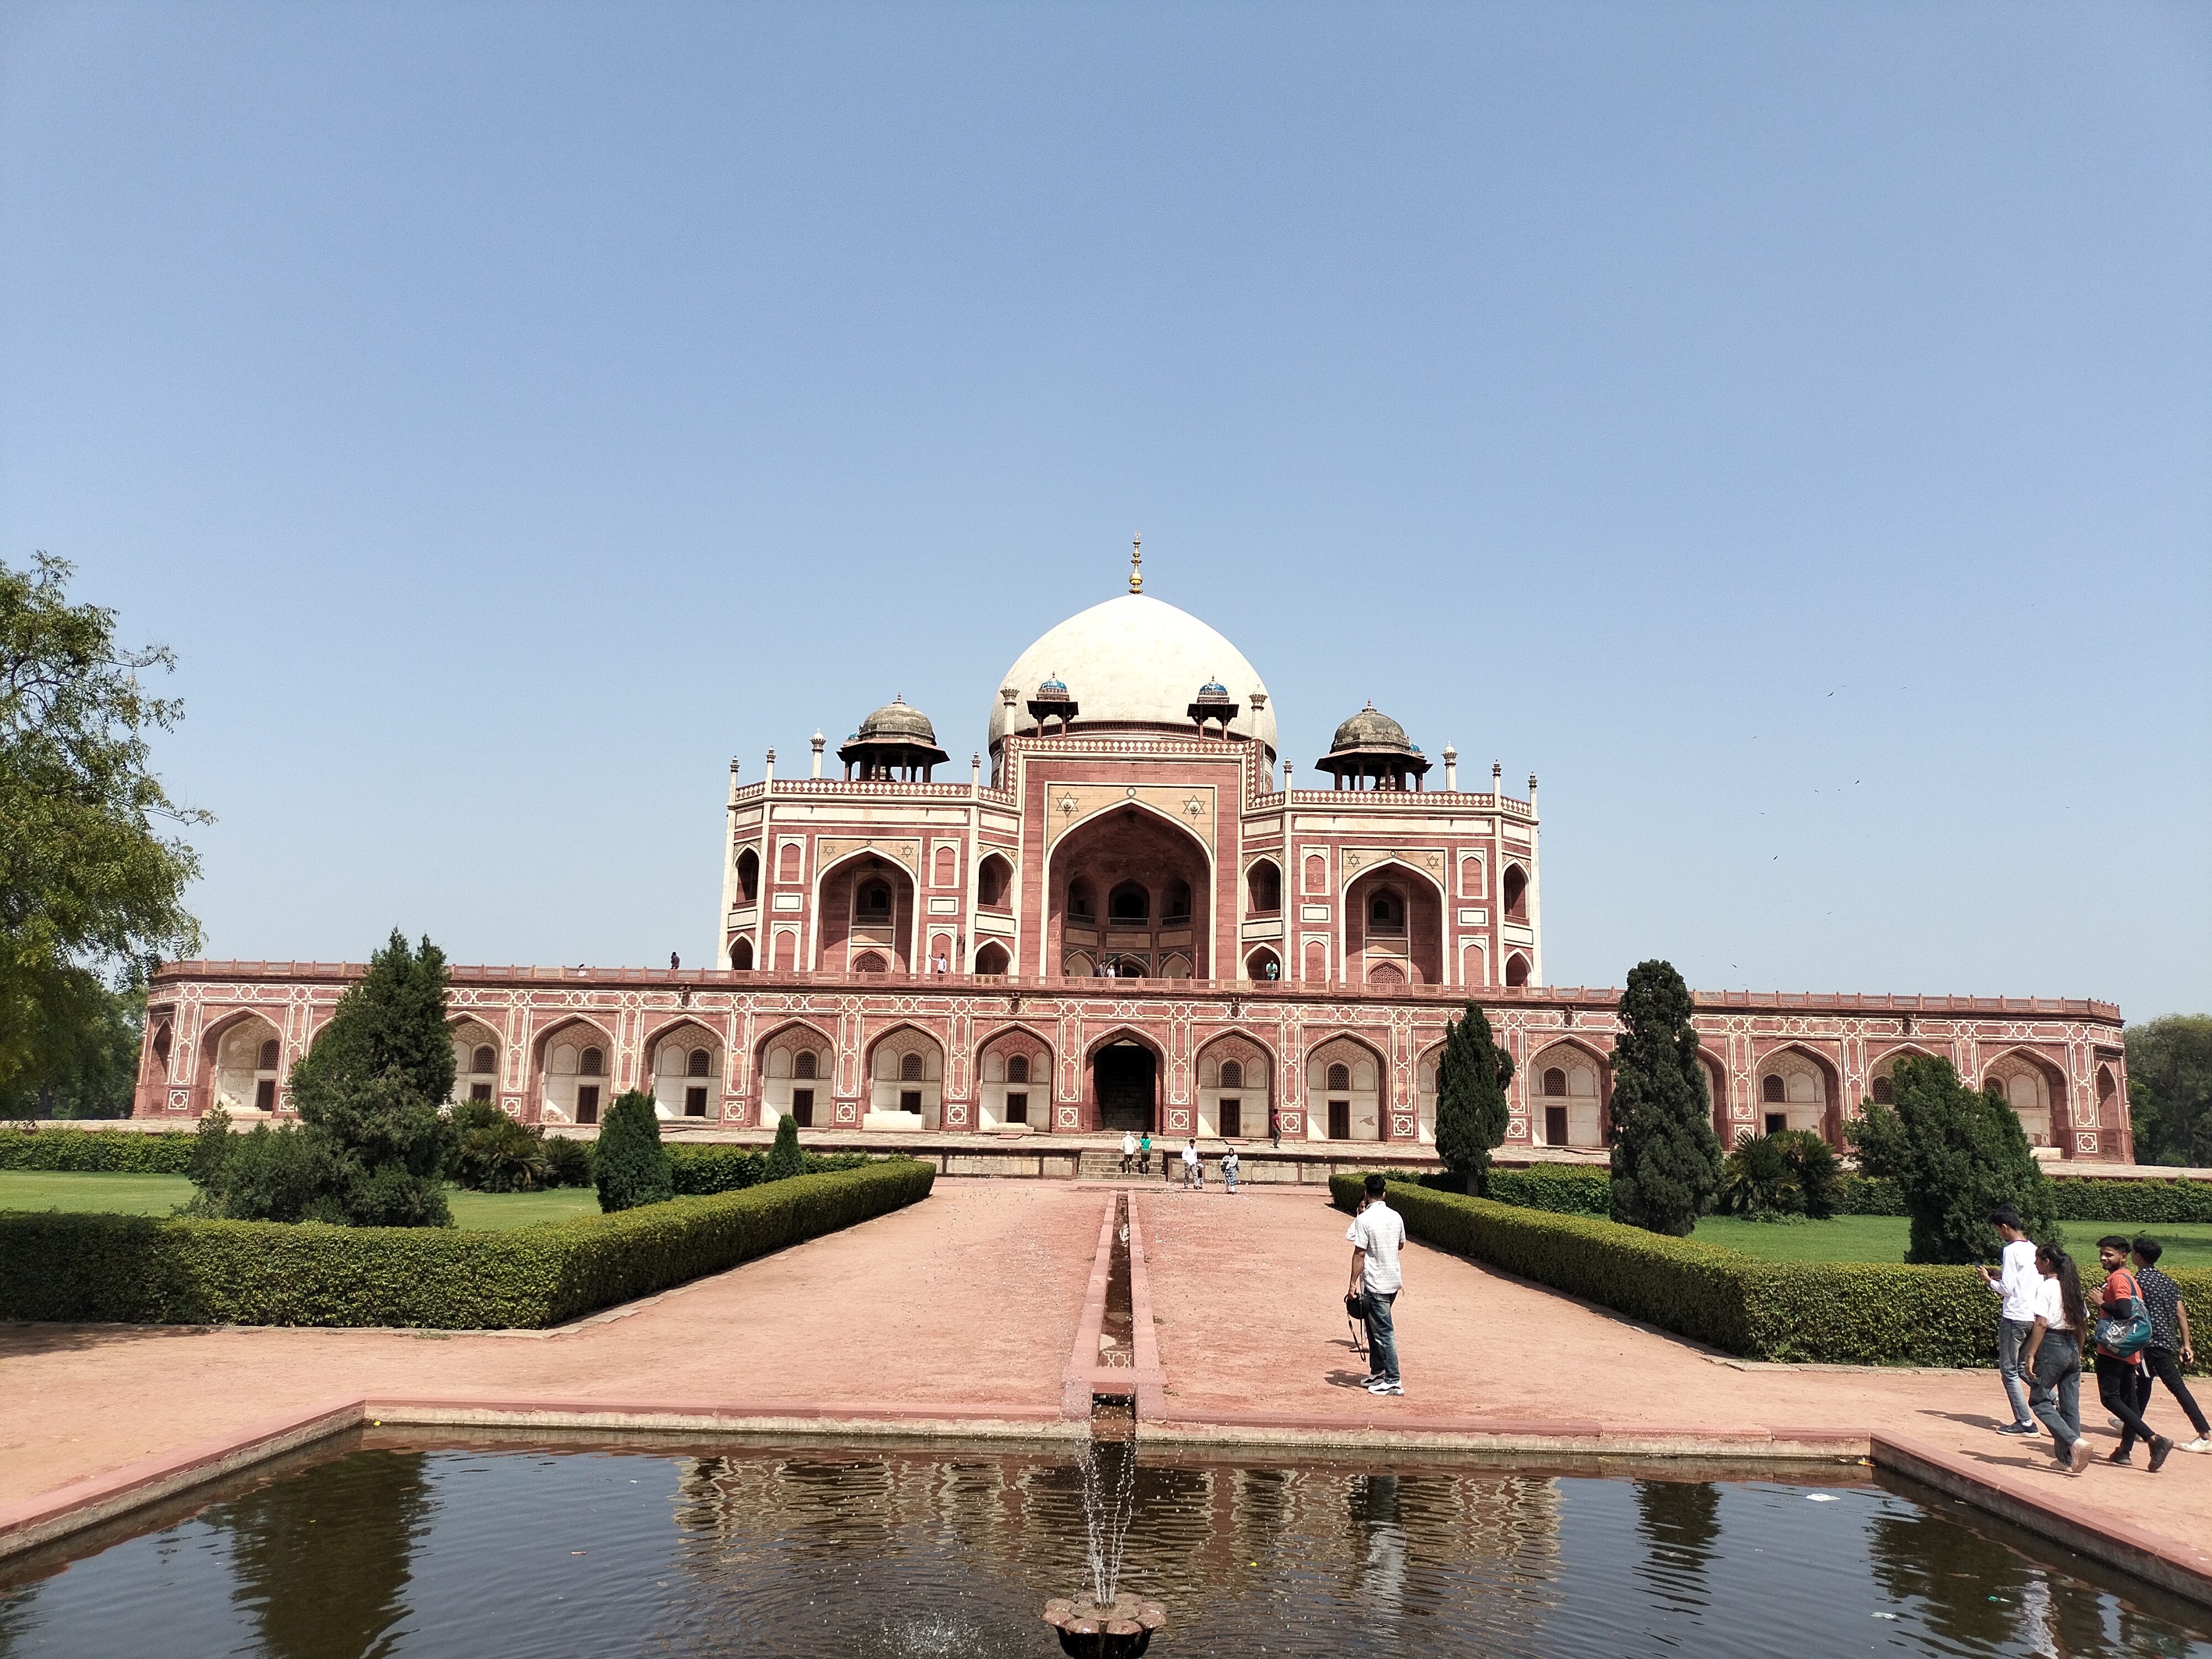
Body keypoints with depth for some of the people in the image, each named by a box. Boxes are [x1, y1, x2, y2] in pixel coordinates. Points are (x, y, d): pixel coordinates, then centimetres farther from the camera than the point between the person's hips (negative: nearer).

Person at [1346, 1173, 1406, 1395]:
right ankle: (1379, 1372, 28)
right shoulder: (1395, 1217, 4)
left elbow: (1359, 1254, -17)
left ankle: (1394, 1381, -1)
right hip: (1393, 1281, 8)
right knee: (1374, 1327, 21)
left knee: (1384, 1332, -3)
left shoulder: (1365, 1219, -16)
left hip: (1375, 1284, -7)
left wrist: (1353, 1283, -11)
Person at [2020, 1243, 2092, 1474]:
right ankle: (2069, 1458, 11)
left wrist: (2031, 1355, -16)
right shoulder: (2072, 1286, 10)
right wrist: (2078, 1353, 24)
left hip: (2052, 1345, -8)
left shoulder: (2046, 1286, -12)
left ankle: (2075, 1442, -16)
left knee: (2039, 1401, 1)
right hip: (2072, 1348, 8)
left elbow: (2041, 1324, -19)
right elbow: (2083, 1322, 14)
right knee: (2070, 1406, 10)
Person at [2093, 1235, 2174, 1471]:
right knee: (2128, 1400, 12)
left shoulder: (2118, 1279, -14)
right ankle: (2125, 1452, 16)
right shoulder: (2130, 1278, 16)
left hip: (2113, 1349, -10)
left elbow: (2124, 1312, -26)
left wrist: (2102, 1303, -12)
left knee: (2110, 1397, -9)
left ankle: (2155, 1440, -18)